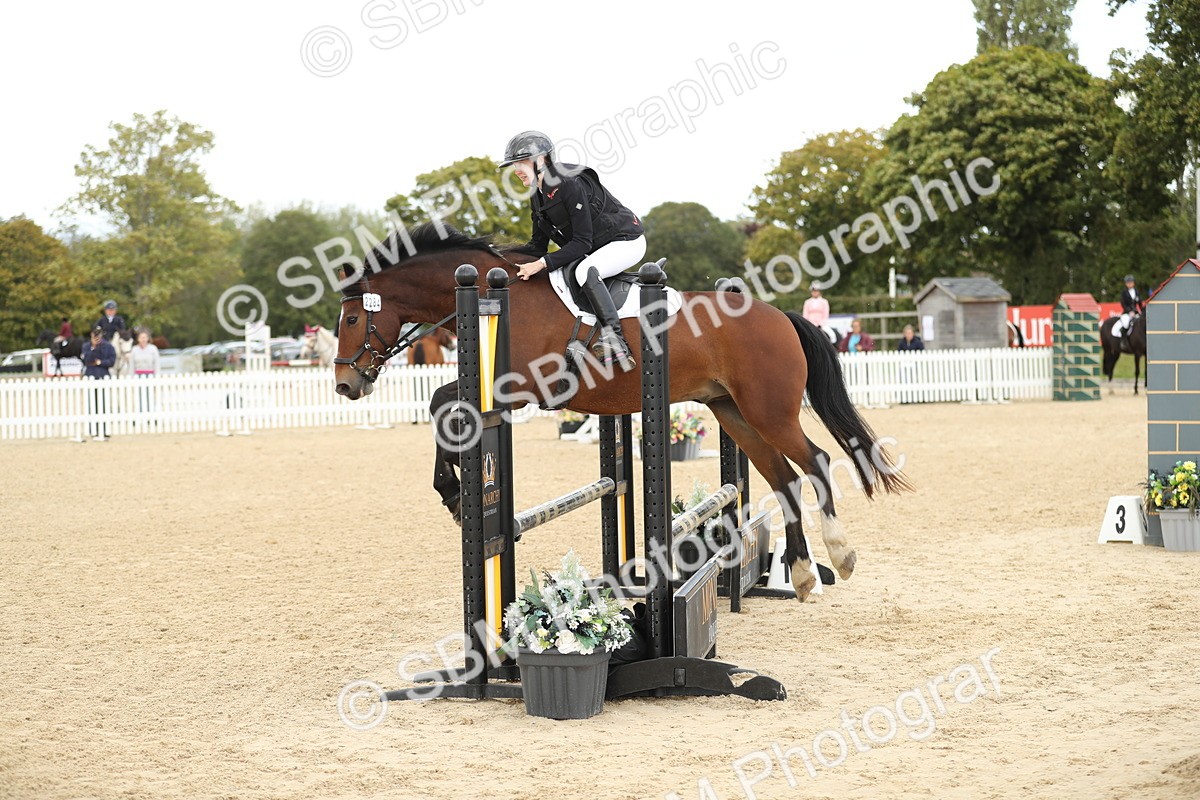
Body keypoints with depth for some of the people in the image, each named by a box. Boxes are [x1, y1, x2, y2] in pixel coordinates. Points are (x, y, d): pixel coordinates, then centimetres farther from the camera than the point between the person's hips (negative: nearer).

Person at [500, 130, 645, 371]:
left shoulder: (570, 184, -25)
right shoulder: (538, 196, 4)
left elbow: (582, 243, -26)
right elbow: (538, 245, 9)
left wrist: (543, 263, -33)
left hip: (626, 241, -10)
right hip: (595, 250, 10)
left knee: (584, 270, -33)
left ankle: (614, 337, -37)